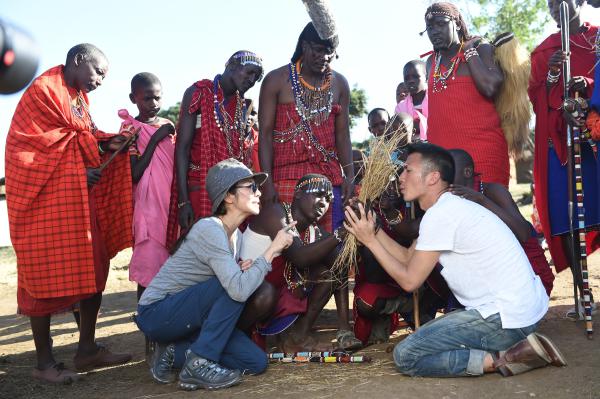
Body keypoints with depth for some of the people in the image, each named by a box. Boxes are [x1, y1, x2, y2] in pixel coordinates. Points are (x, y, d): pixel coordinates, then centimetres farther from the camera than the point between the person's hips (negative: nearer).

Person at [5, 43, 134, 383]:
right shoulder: (43, 91, -10)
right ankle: (45, 362, 5)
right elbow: (46, 148, -14)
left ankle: (88, 348, 14)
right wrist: (83, 171, -10)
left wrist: (108, 143, -5)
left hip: (80, 196, 9)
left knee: (95, 266, 6)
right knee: (45, 274, -3)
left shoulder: (80, 98, 17)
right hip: (46, 197, -9)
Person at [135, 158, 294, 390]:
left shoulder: (237, 235, 5)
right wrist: (273, 249, -24)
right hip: (156, 313, -8)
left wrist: (244, 269, -13)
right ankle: (199, 363, -17)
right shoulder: (210, 230, -23)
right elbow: (239, 290, -34)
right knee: (234, 286, -27)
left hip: (187, 316, 8)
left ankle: (175, 352, 6)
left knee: (257, 362, -4)